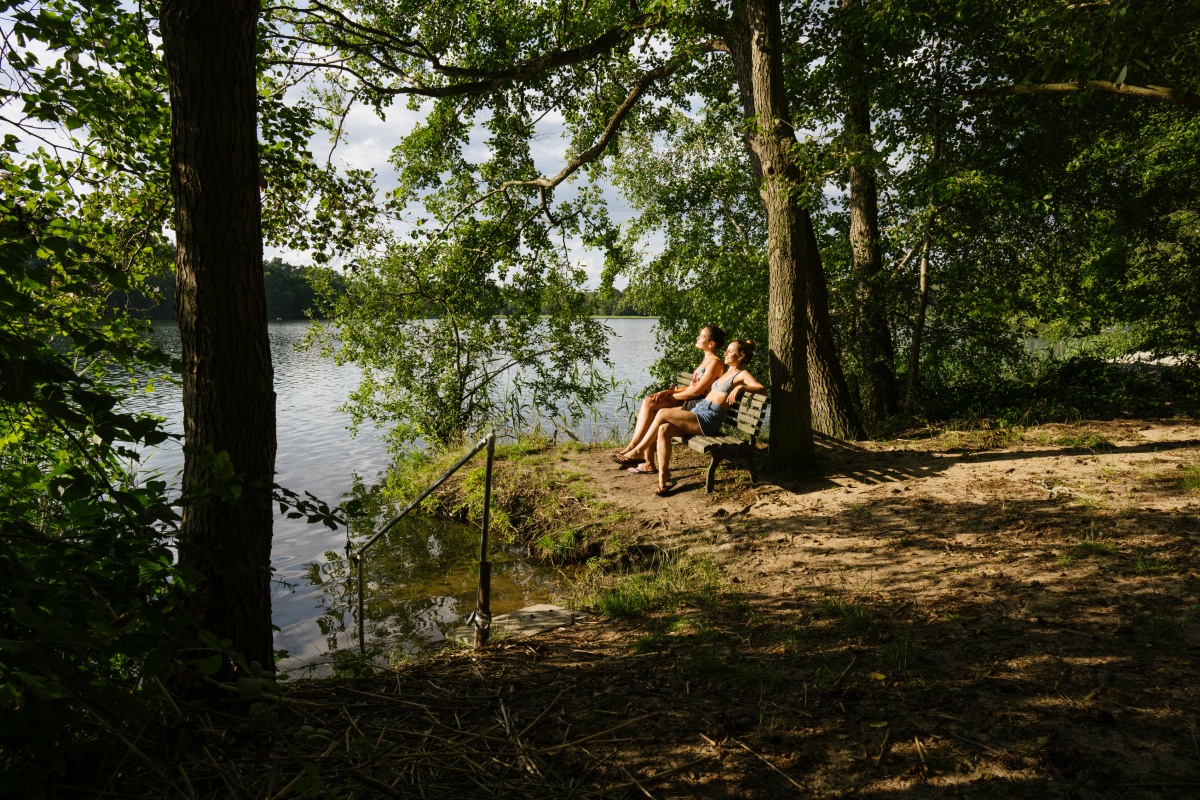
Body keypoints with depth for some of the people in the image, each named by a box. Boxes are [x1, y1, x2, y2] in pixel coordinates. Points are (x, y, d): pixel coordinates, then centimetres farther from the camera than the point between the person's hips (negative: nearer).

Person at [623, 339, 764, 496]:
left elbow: (761, 388, -14)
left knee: (662, 413, -21)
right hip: (698, 411, 8)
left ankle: (639, 450, -5)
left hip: (709, 420, -8)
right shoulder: (727, 372, 27)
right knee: (663, 429, -18)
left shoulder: (742, 375, 2)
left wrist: (740, 387, -25)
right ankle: (663, 479, -19)